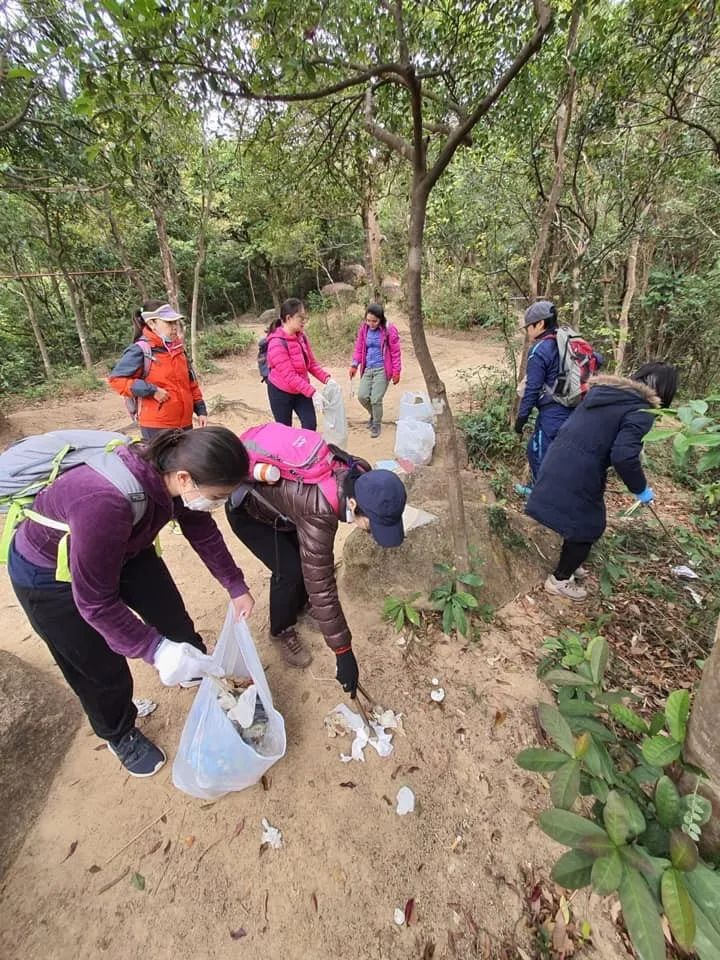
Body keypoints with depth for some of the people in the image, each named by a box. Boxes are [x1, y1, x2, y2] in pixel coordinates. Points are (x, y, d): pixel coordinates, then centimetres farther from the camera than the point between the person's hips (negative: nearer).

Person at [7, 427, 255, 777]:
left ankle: (198, 670, 46)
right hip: (49, 574, -5)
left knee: (174, 618, 15)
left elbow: (203, 532, -6)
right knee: (102, 670, 8)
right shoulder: (106, 504, -44)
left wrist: (236, 586, -1)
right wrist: (156, 651, -30)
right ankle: (120, 735, 40)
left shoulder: (172, 466, -23)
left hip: (123, 550, 6)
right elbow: (95, 601, -31)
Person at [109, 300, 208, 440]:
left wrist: (200, 409, 10)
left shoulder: (178, 348, 10)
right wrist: (151, 390, -19)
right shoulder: (141, 350, -11)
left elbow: (191, 382, 16)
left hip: (185, 424, 7)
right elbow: (116, 379, -13)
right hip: (157, 427, -7)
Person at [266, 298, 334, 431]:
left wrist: (326, 378, -13)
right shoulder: (277, 344, -25)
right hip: (281, 393, -6)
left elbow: (312, 363, 4)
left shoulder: (301, 336, -2)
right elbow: (289, 375, -29)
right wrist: (312, 392, -34)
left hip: (300, 391, 6)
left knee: (311, 425, 3)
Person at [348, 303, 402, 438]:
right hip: (368, 368, 5)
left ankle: (377, 424, 17)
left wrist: (396, 371, -7)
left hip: (382, 369, -5)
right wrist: (354, 364, 1)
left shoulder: (389, 330, -11)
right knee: (362, 396, -1)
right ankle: (373, 415, 30)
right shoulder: (364, 328, 2)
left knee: (376, 399, -8)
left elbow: (395, 352, -6)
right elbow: (359, 348, 11)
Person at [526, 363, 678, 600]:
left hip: (558, 461, 8)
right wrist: (640, 489, -6)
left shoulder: (603, 389, 13)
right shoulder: (641, 411, -11)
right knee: (587, 526, 12)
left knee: (577, 521, 26)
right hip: (579, 474, -8)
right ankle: (560, 580, 25)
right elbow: (623, 456, -21)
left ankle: (568, 565, 43)